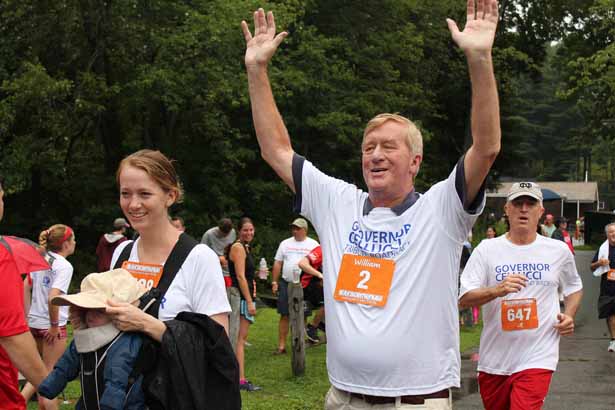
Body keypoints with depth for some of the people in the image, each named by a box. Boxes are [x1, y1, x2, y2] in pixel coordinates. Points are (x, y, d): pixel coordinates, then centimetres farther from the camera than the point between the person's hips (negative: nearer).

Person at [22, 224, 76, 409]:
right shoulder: (64, 266, -16)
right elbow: (53, 298, -25)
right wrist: (55, 326, -15)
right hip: (52, 326, -7)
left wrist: (27, 316, 13)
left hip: (35, 323, 7)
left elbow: (25, 287, 9)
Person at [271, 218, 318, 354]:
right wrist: (274, 282, 4)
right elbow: (277, 264, 11)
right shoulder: (285, 243, 11)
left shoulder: (313, 244, 5)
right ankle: (281, 346, 4)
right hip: (286, 284, 1)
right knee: (284, 315, 1)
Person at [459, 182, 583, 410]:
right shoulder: (487, 250, -1)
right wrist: (497, 290, -25)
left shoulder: (559, 251, 5)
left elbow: (574, 288, 23)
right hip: (494, 359, 1)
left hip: (537, 358, -1)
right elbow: (463, 298, -8)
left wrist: (569, 315, 4)